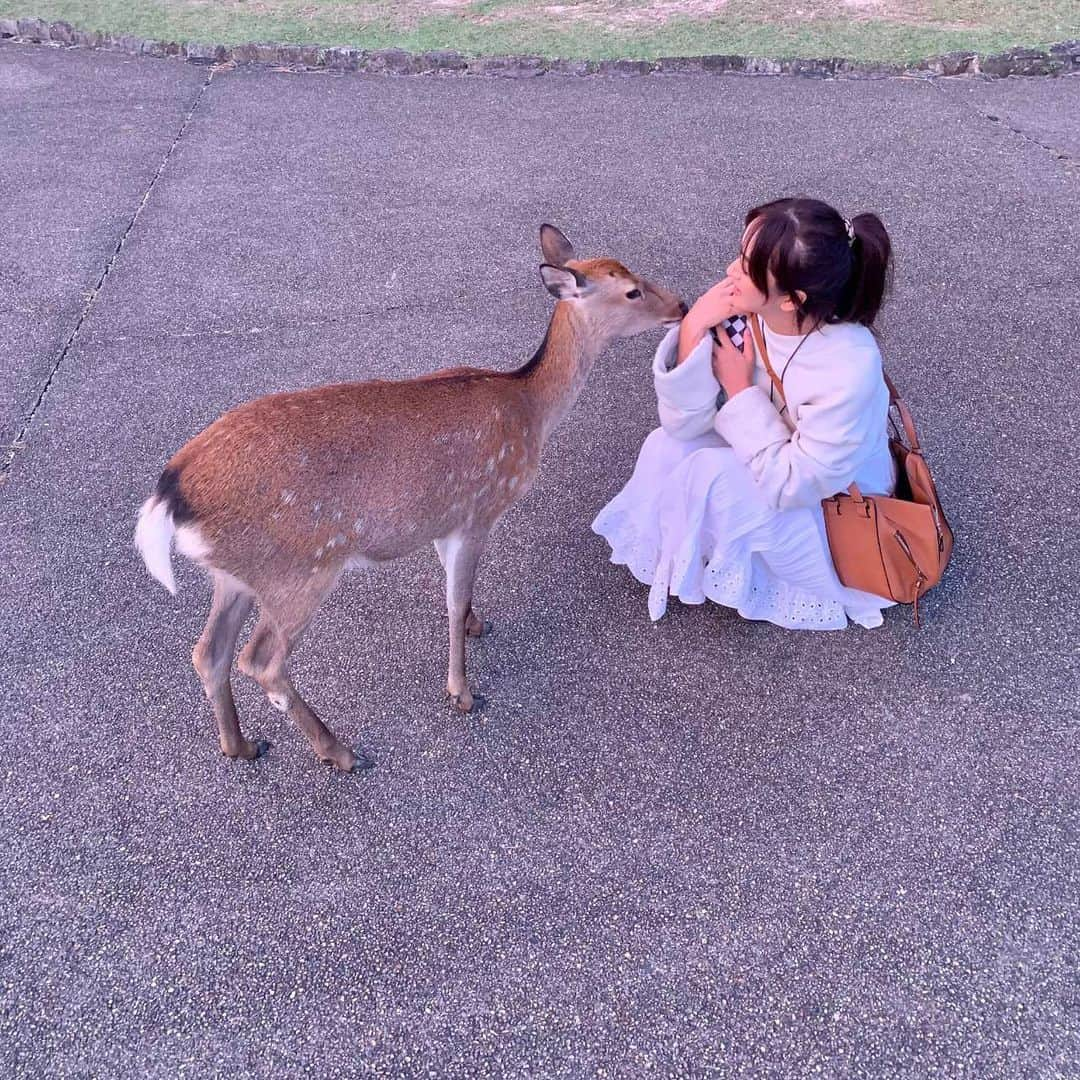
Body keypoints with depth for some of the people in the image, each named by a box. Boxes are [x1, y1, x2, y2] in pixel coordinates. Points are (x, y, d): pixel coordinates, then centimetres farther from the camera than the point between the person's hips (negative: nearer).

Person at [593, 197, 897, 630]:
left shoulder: (849, 368, -36)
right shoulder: (744, 313, -20)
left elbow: (792, 484, -30)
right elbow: (684, 423, -18)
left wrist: (741, 391, -26)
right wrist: (693, 329, -31)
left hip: (834, 517, -6)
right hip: (776, 464, 6)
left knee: (712, 474, -28)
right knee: (666, 447, -15)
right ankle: (674, 556, 11)